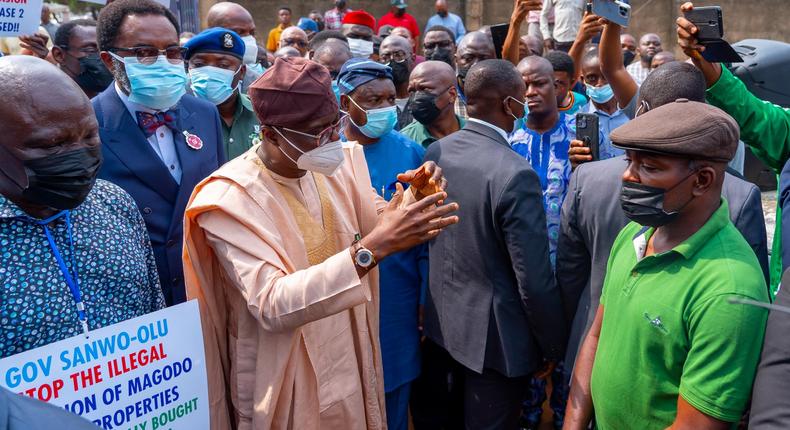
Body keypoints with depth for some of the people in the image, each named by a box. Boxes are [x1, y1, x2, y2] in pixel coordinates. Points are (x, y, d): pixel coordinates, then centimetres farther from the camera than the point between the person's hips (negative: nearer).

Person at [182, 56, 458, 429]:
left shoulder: (334, 165, -3)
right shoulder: (230, 198, -23)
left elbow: (377, 223, 8)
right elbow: (272, 305, -34)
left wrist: (417, 197, -14)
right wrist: (372, 248, -42)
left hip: (348, 364, 6)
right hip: (285, 386, -5)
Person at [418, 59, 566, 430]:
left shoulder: (434, 153, -5)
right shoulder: (516, 175, -26)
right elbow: (534, 279, -22)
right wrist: (553, 343, -7)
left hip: (442, 320, 6)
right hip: (495, 335, -6)